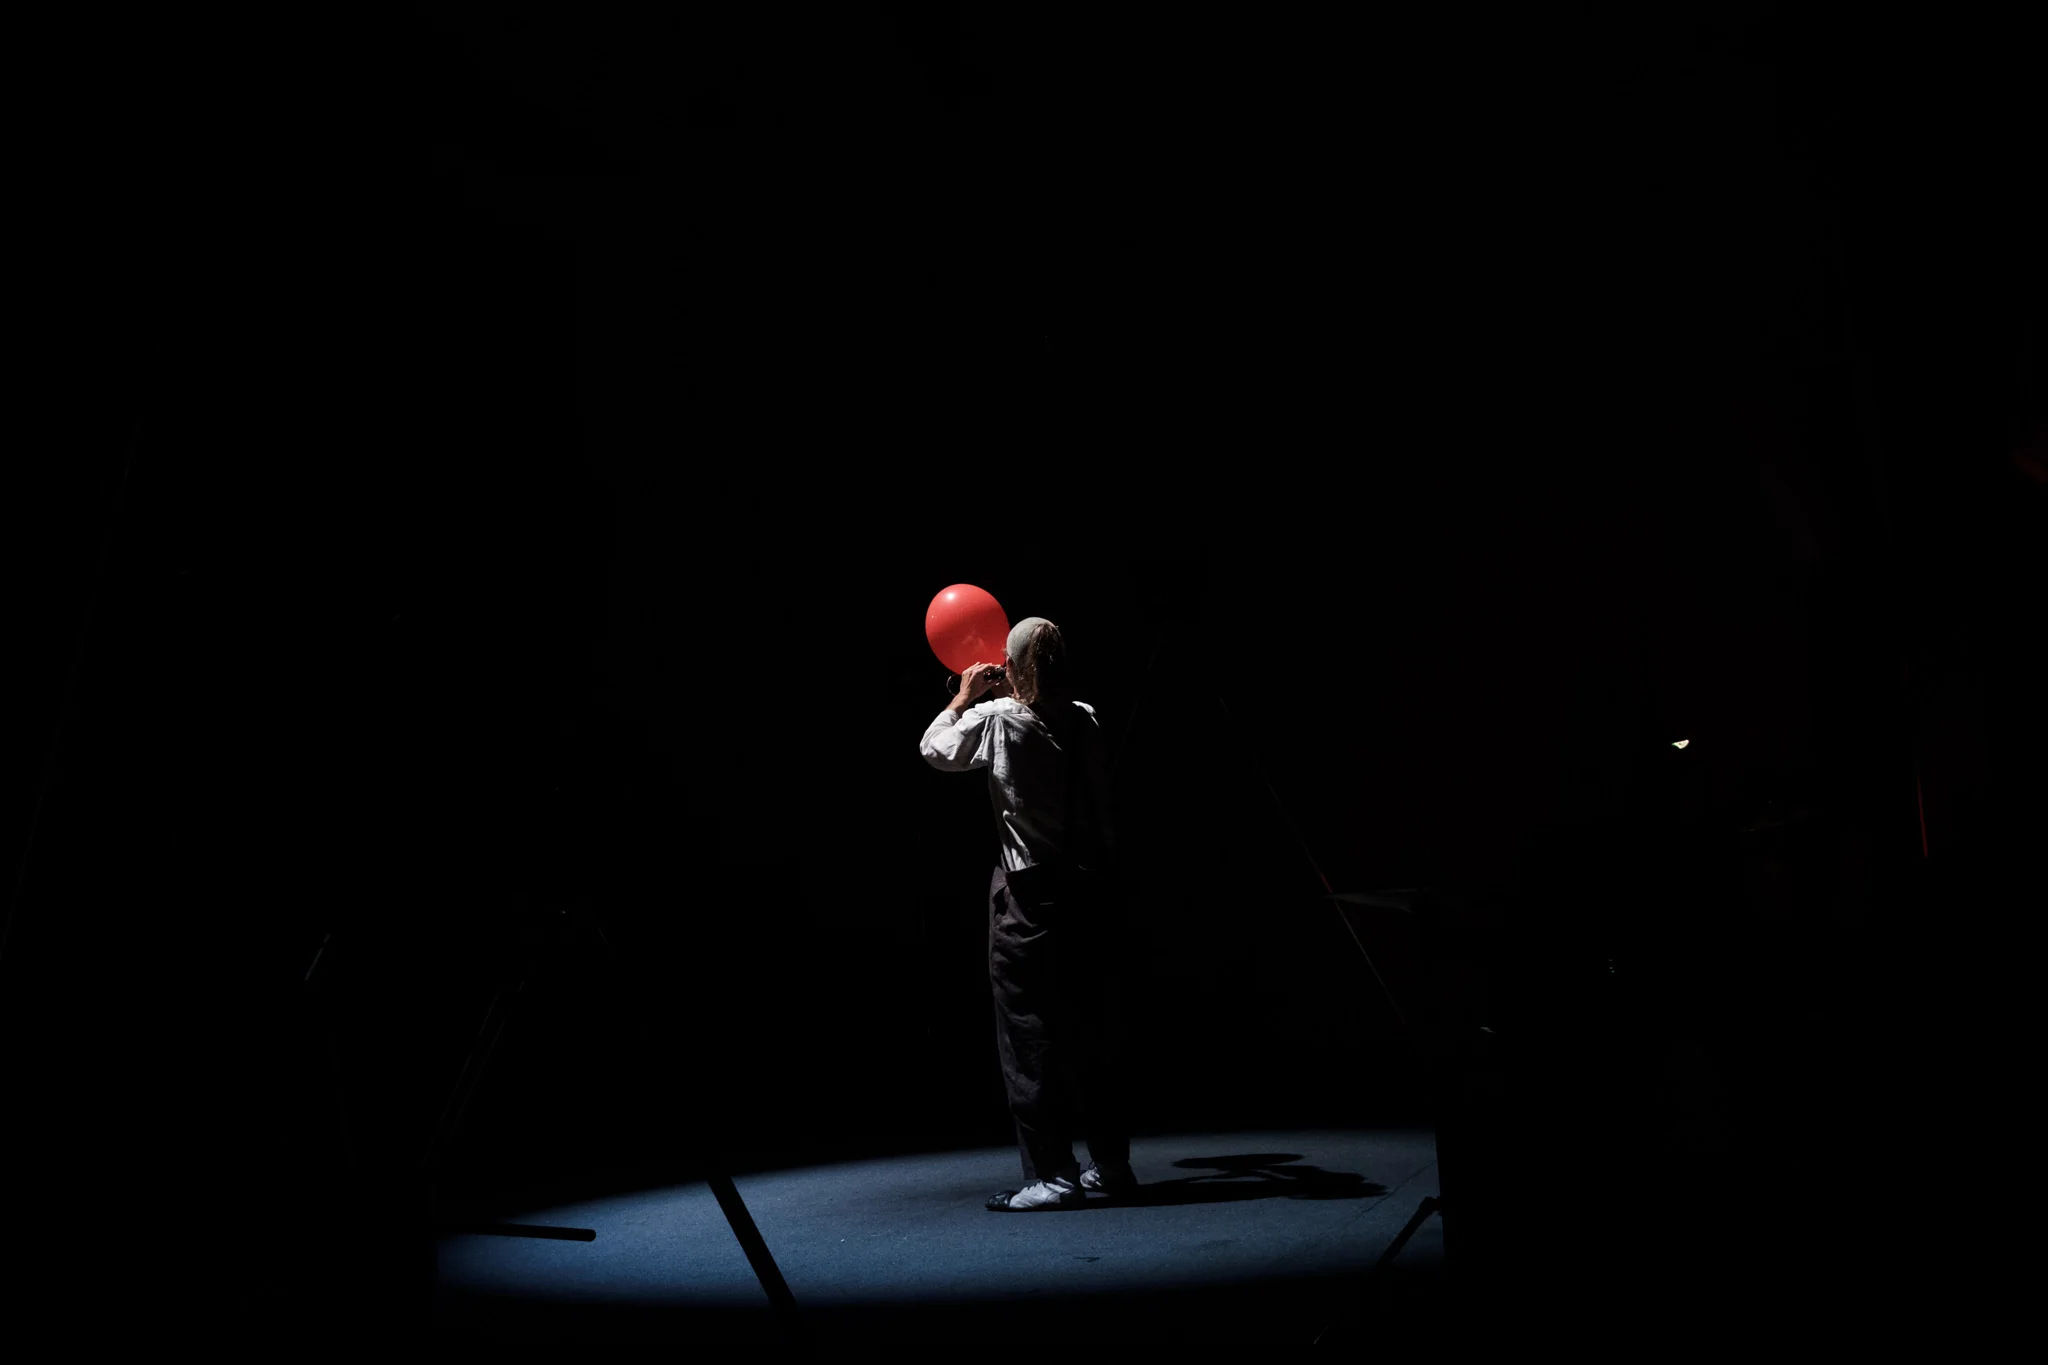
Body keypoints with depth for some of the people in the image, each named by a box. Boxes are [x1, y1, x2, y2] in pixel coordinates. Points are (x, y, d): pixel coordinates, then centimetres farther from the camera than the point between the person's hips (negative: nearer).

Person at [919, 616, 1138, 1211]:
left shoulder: (997, 719, -8)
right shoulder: (1086, 721, 6)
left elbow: (934, 748, 7)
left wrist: (964, 696, 21)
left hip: (1031, 895, -6)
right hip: (1092, 888, 6)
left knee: (1030, 1036, 2)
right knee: (1092, 1030, 14)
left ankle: (1052, 1176, 4)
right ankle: (1111, 1164, 23)